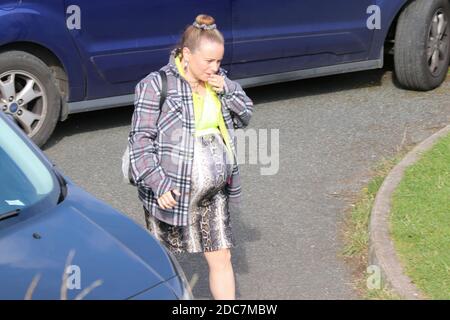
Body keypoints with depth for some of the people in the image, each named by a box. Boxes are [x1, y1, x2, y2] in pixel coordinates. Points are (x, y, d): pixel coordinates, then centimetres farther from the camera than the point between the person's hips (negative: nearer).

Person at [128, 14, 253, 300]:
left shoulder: (218, 80, 7)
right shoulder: (157, 85, -13)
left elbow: (245, 117, 14)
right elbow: (141, 139, -14)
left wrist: (226, 90, -5)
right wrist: (158, 184, -22)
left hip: (215, 191, 5)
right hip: (173, 190, -5)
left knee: (221, 258, 7)